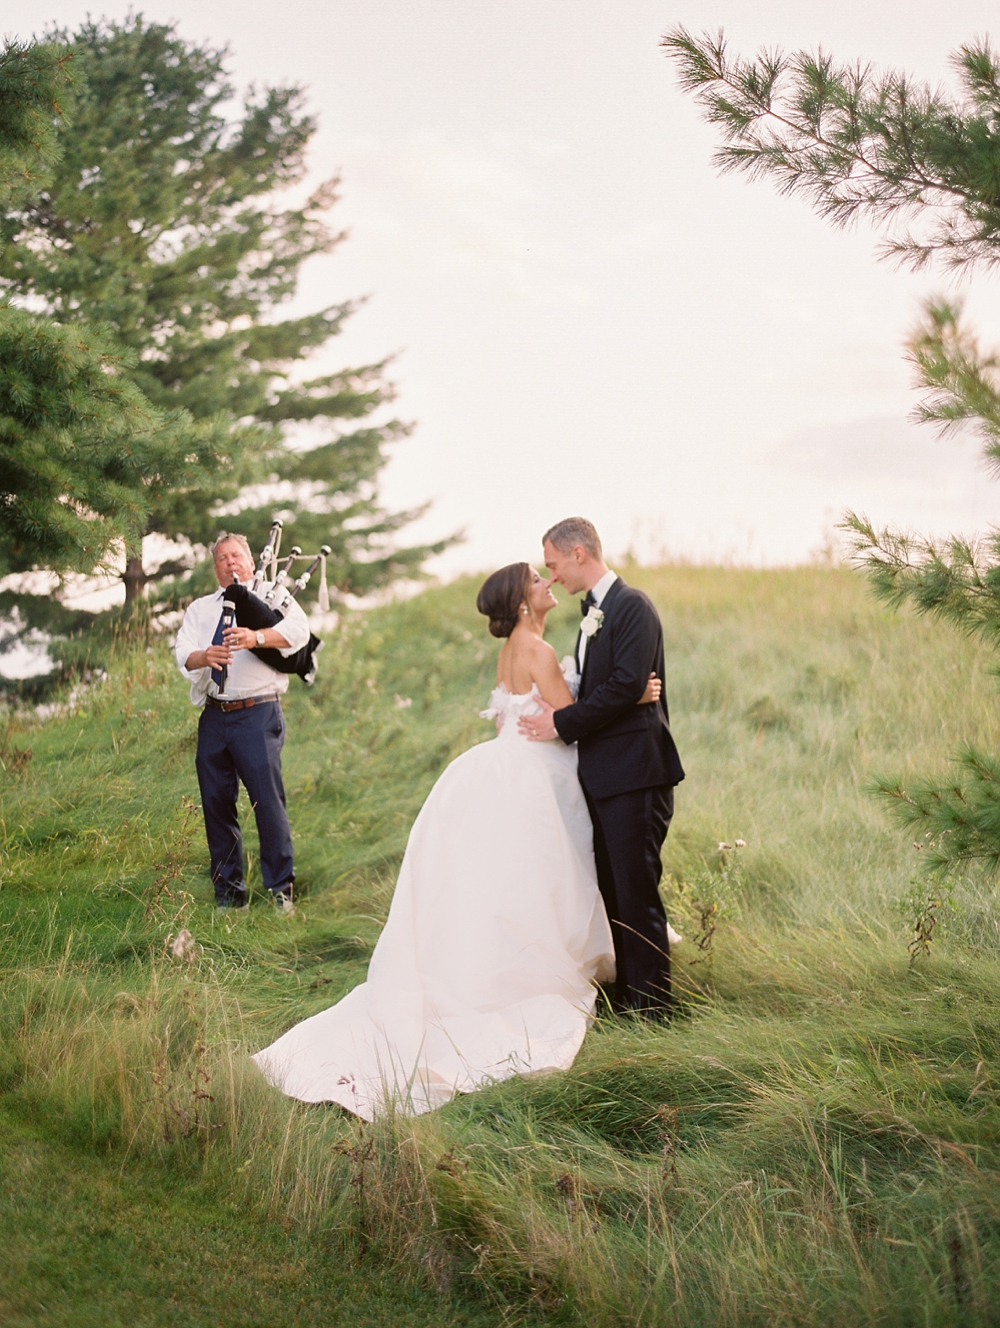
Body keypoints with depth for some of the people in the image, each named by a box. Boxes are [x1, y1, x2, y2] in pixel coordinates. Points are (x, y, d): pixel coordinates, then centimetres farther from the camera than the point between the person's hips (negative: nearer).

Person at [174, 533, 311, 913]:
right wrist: (203, 657, -20)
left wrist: (257, 637, -29)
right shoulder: (199, 609, 20)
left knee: (268, 799, -10)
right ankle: (228, 891, 14)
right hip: (213, 717, 4)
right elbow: (183, 651, 5)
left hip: (257, 714, -4)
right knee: (216, 803, 4)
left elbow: (298, 629, -11)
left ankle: (281, 890, -2)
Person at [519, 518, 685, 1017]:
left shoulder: (632, 605, -11)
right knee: (612, 888, 13)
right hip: (603, 772, 10)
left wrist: (564, 723, -15)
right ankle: (627, 992, 21)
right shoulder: (595, 611, 18)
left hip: (633, 771, -10)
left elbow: (627, 685, -20)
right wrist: (549, 711, 3)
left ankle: (652, 1004, 0)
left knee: (637, 890, -6)